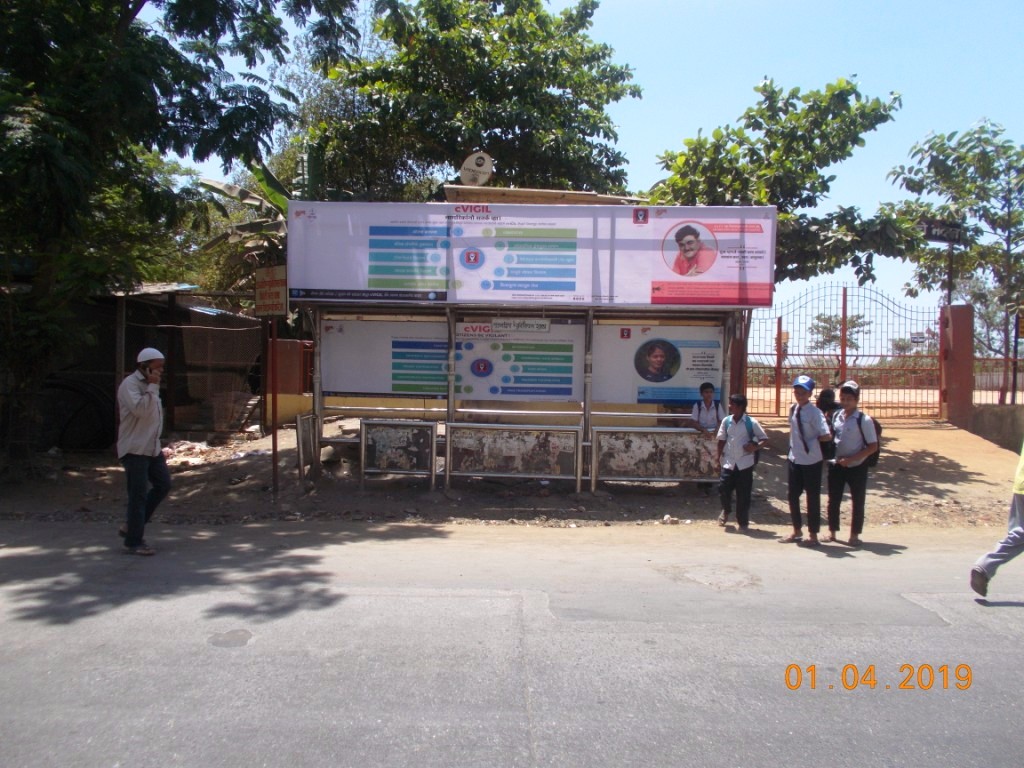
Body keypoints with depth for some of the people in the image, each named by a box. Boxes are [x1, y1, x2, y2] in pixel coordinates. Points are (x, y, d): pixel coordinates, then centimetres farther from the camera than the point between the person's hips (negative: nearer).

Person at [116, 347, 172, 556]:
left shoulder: (148, 385, 16)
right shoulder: (130, 384, -12)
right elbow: (140, 409, -27)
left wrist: (159, 447, 21)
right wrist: (153, 387, -21)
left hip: (151, 447, 9)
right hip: (134, 449, -9)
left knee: (163, 485, 7)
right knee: (139, 495, -5)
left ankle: (131, 526, 19)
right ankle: (133, 542, 4)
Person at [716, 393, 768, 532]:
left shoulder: (751, 422, -8)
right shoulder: (726, 421, 2)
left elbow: (765, 439, -2)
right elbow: (722, 440, 9)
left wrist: (755, 447, -20)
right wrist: (719, 457, 5)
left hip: (745, 463, -3)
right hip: (728, 462, 3)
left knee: (743, 494, 3)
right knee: (723, 488, 1)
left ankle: (743, 522, 18)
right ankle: (726, 511, 32)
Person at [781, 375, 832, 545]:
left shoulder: (814, 413, -18)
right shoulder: (793, 409, 3)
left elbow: (827, 436, -26)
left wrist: (812, 439, -11)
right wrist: (794, 444, 8)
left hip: (811, 461, -6)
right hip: (794, 459, 6)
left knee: (813, 497, 8)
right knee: (793, 495, 14)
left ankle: (813, 534, 22)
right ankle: (797, 530, 31)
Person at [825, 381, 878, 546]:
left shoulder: (864, 420, -12)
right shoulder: (836, 416, 2)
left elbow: (873, 446, -12)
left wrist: (851, 459, -19)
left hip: (857, 467, -4)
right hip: (836, 466, 4)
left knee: (858, 502, 8)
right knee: (833, 500, 11)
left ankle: (854, 535, 21)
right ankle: (832, 531, 26)